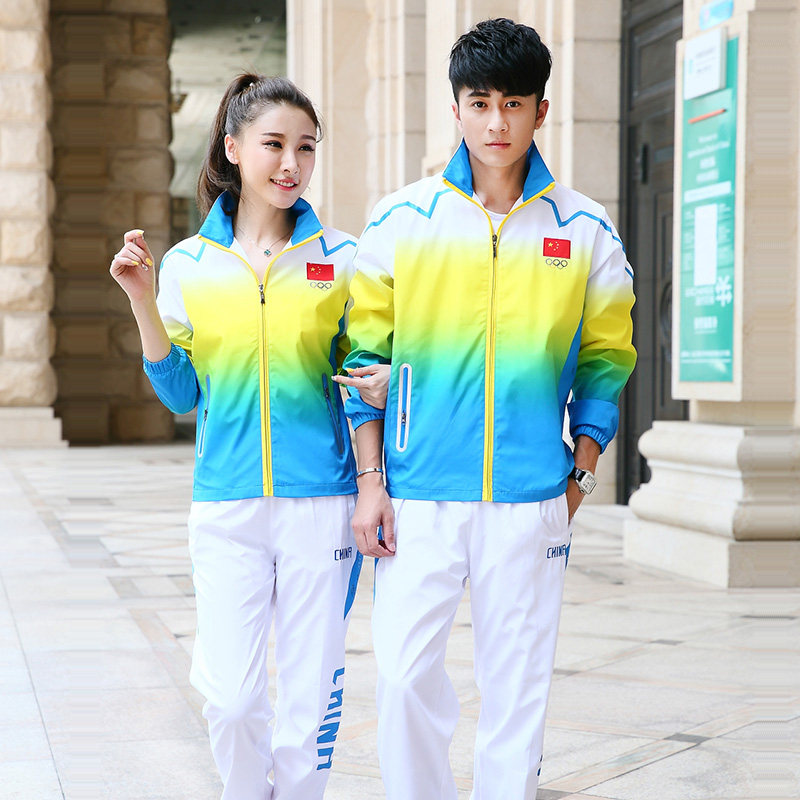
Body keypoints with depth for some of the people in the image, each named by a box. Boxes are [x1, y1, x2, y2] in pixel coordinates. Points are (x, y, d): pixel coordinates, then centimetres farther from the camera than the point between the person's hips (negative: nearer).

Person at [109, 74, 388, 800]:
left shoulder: (339, 259, 4)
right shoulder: (188, 265, 6)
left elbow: (362, 369, 11)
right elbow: (181, 394, 7)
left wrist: (383, 384, -12)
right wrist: (143, 300, -3)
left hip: (320, 501, 0)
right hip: (225, 503, 0)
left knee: (310, 696, 3)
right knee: (230, 696, -3)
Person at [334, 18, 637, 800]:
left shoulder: (585, 232, 4)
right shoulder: (400, 222, 3)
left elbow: (605, 363, 9)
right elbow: (365, 355, 6)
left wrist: (578, 478, 3)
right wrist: (371, 481, 1)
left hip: (531, 501, 0)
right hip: (418, 499, 0)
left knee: (517, 689, 5)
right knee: (405, 677, -3)